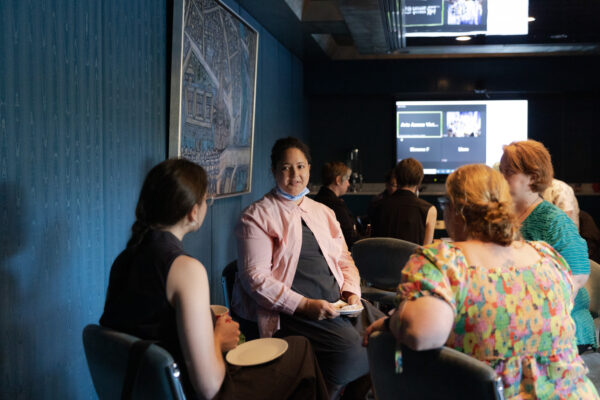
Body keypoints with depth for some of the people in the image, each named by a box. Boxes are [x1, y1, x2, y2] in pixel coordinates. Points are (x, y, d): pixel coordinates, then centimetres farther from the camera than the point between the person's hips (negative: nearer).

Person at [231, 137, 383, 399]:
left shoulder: (323, 213, 20)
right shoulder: (257, 216, 0)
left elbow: (344, 259, 22)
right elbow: (255, 277, -10)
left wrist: (351, 292, 1)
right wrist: (304, 305, -18)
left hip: (336, 301, 7)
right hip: (289, 311, -6)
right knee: (350, 346, -28)